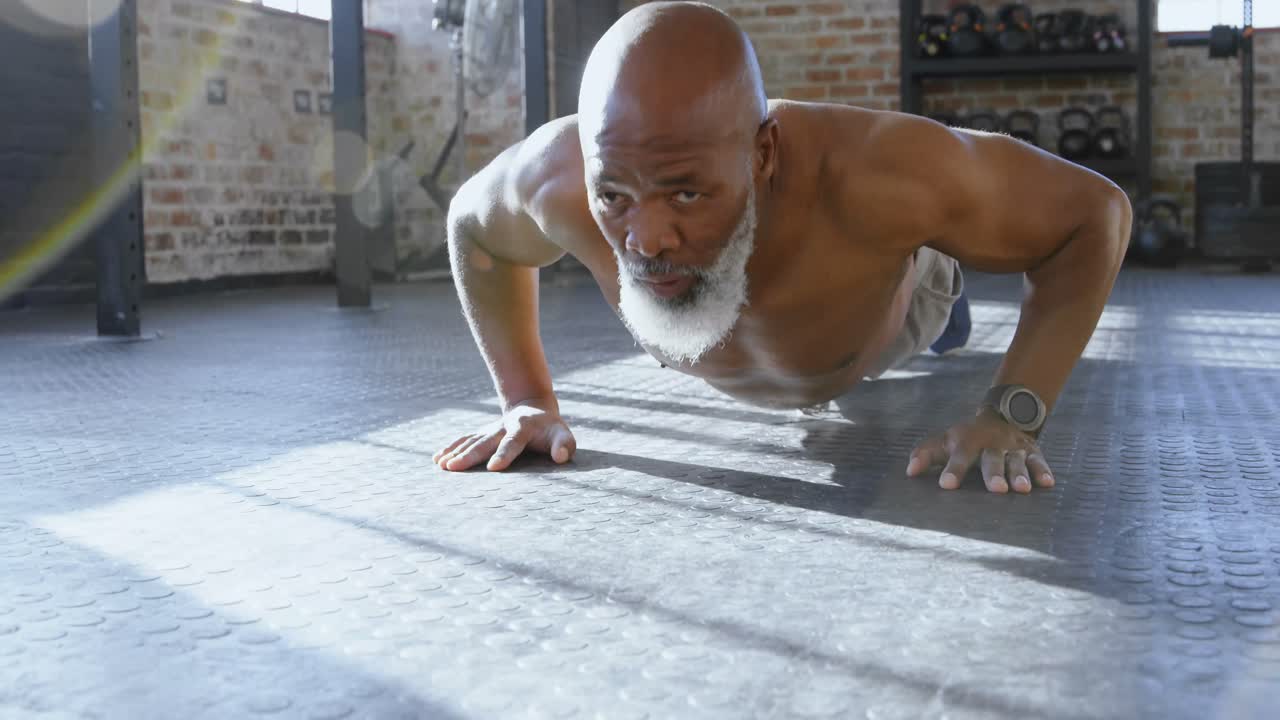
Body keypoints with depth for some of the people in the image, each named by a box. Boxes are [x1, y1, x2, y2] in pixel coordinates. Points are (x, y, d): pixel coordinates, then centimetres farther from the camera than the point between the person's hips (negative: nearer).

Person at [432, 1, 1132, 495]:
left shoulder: (876, 172, -52)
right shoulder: (562, 174, -44)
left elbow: (1095, 212, -36)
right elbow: (473, 222, -18)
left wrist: (1010, 414, -43)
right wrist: (526, 400, -23)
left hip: (890, 308, -1)